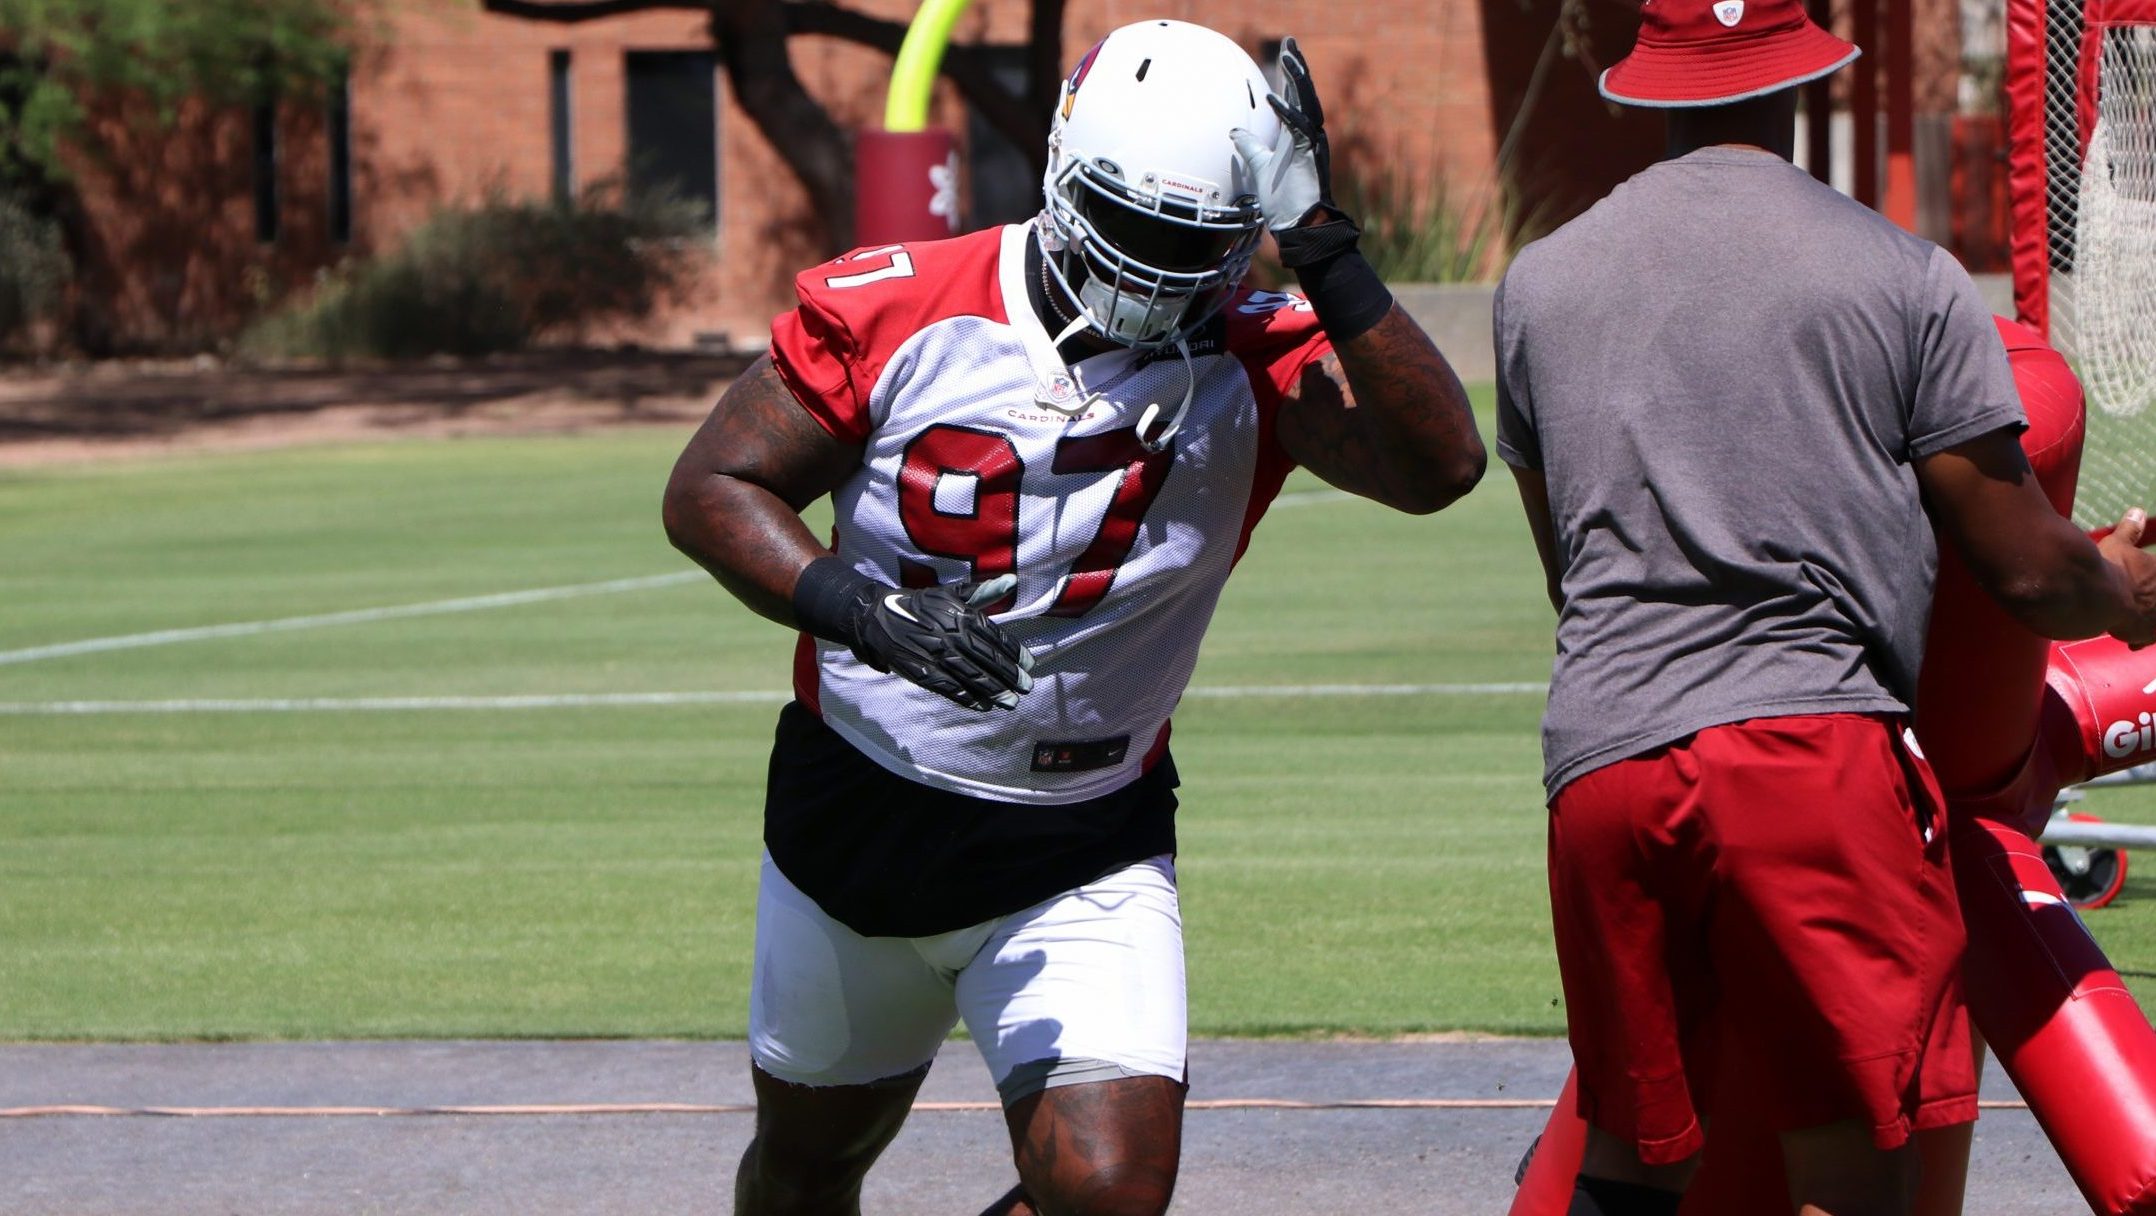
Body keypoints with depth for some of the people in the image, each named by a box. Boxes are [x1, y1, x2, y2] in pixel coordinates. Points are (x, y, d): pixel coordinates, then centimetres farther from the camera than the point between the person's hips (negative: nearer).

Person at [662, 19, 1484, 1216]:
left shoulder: (1254, 366, -13)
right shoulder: (896, 312, -14)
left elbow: (1438, 464, -29)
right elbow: (711, 489, -12)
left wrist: (1318, 249, -34)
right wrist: (859, 612, -29)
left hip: (1087, 858, -1)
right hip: (858, 810, 1)